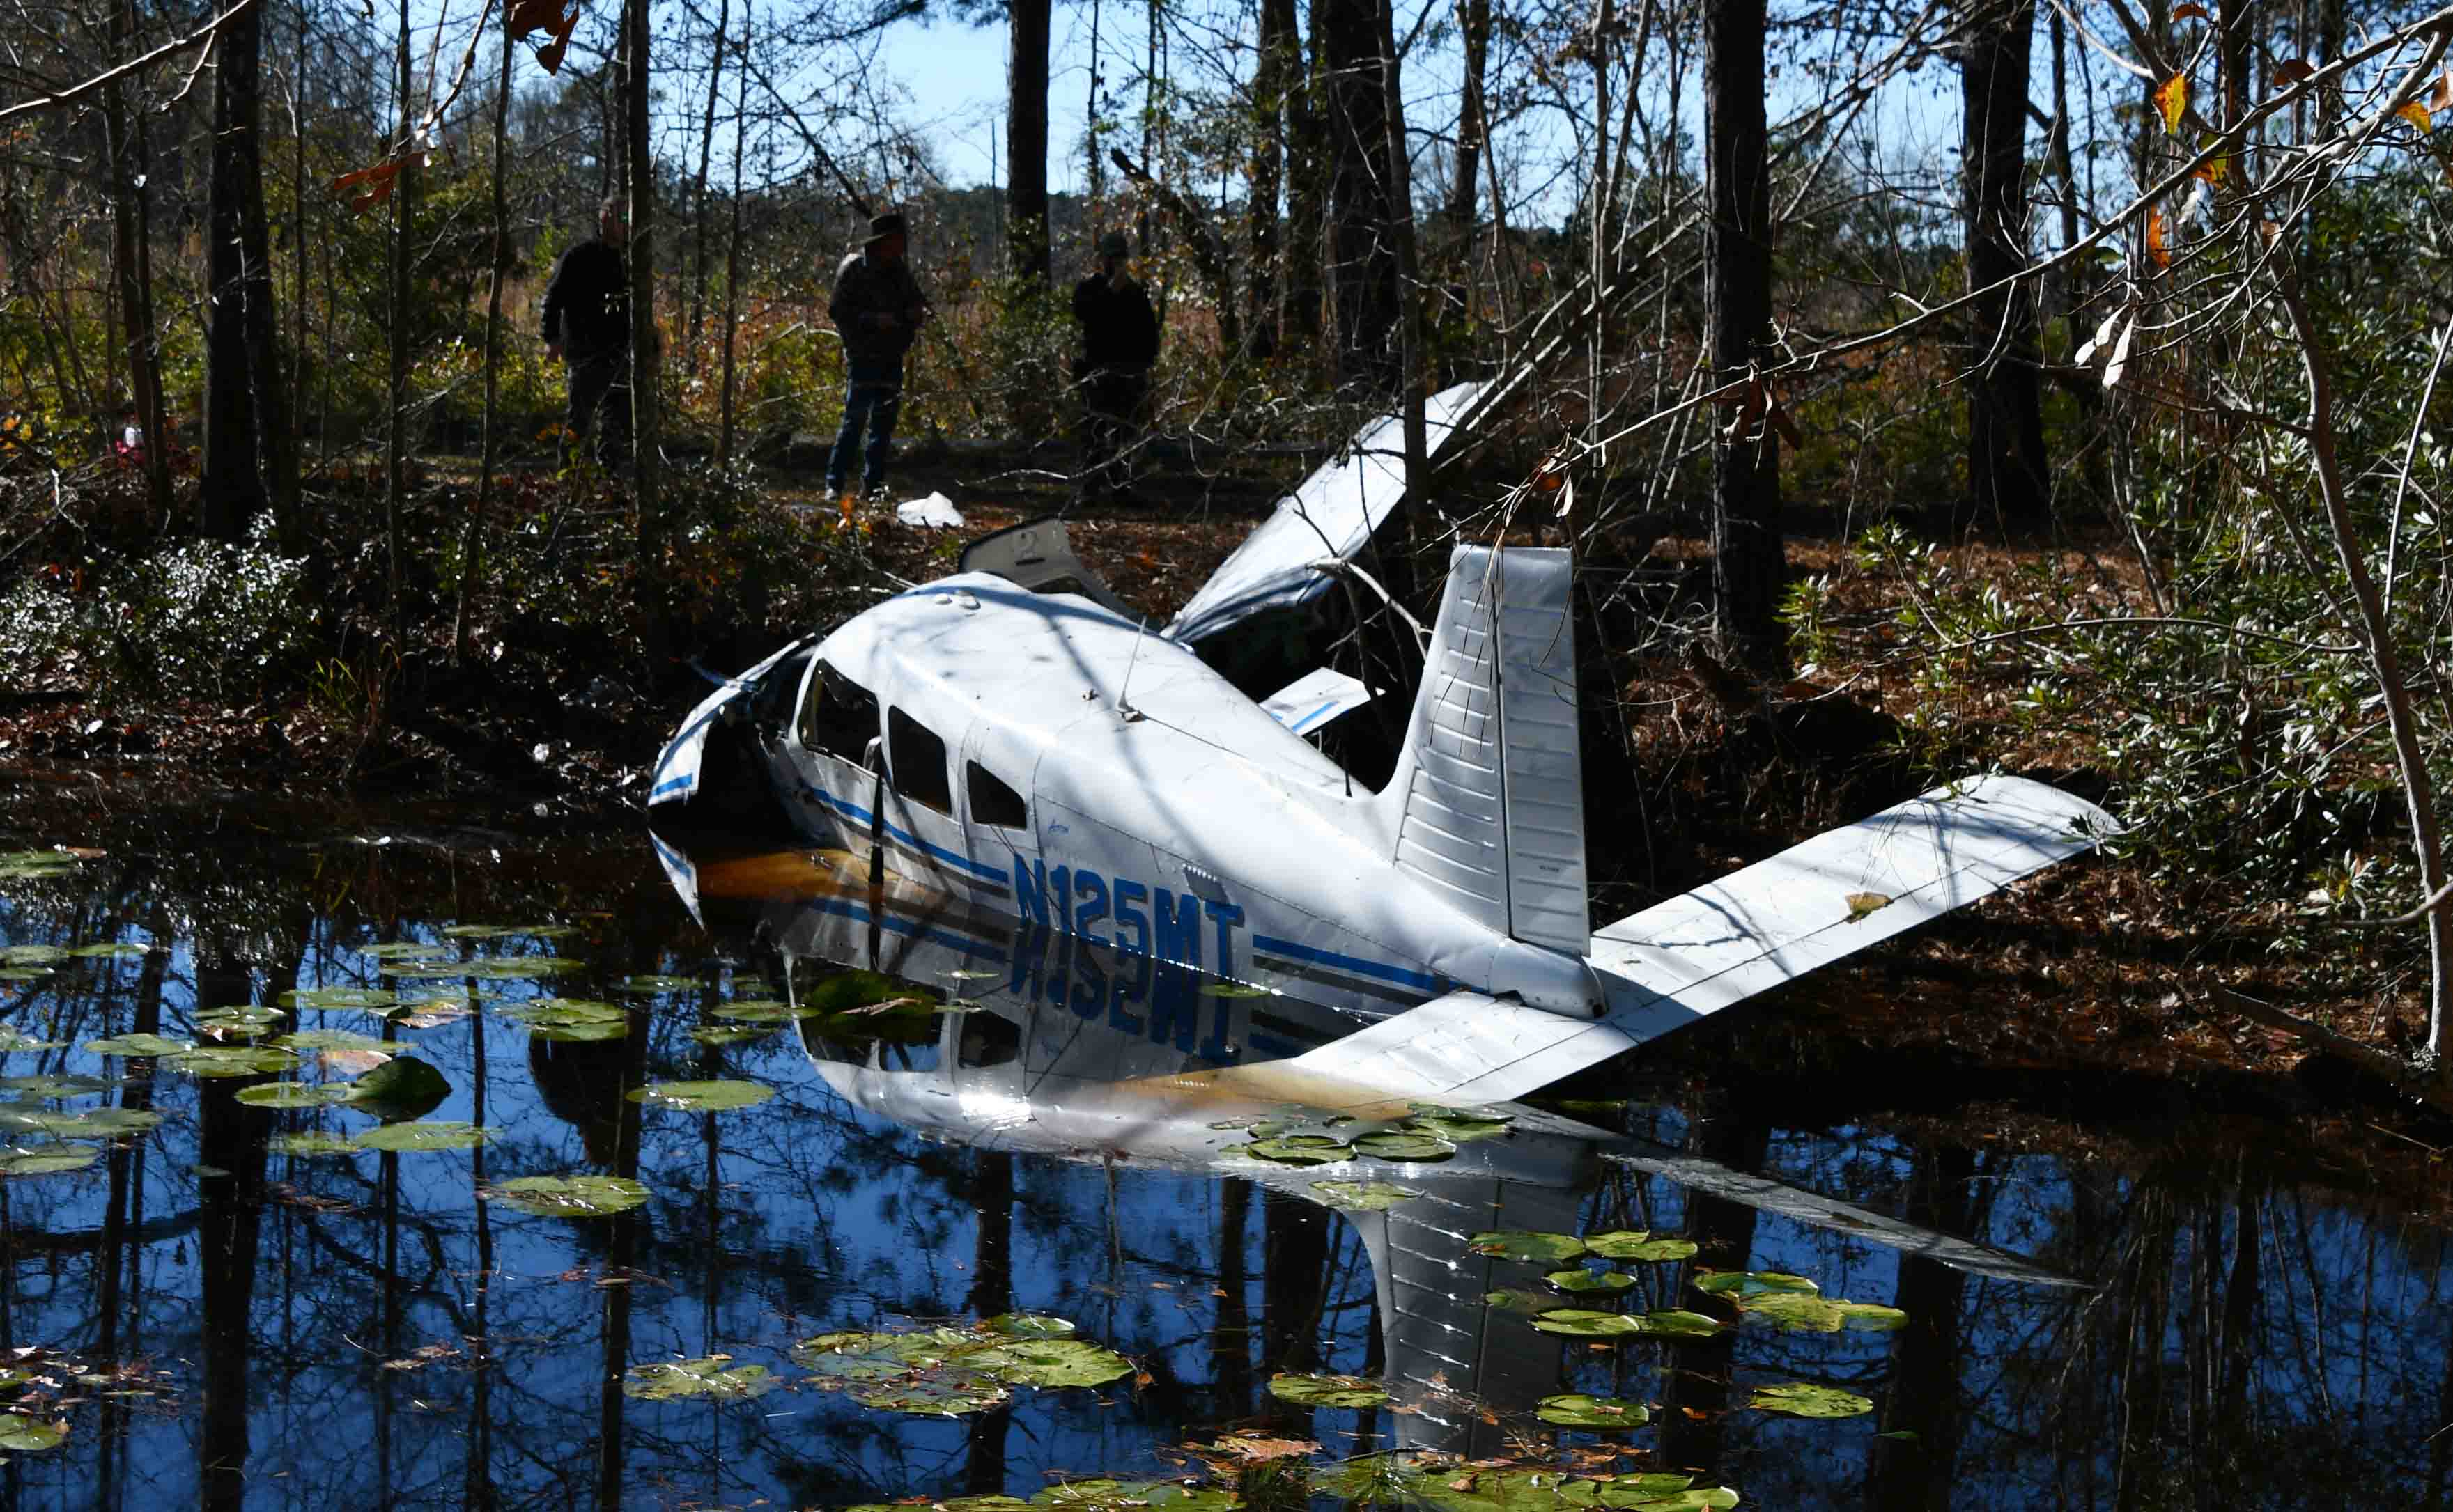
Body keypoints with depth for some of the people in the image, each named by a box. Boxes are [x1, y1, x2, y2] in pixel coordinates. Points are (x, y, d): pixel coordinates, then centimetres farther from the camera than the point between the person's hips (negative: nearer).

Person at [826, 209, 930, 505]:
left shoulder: (899, 270, 10)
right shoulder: (854, 268, -8)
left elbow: (917, 300, 23)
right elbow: (837, 311, -12)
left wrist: (918, 312, -1)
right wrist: (874, 320, -22)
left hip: (892, 358, 7)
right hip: (862, 356, -7)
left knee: (884, 423, 8)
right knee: (855, 419, -12)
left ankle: (873, 486, 15)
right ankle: (834, 485, -8)